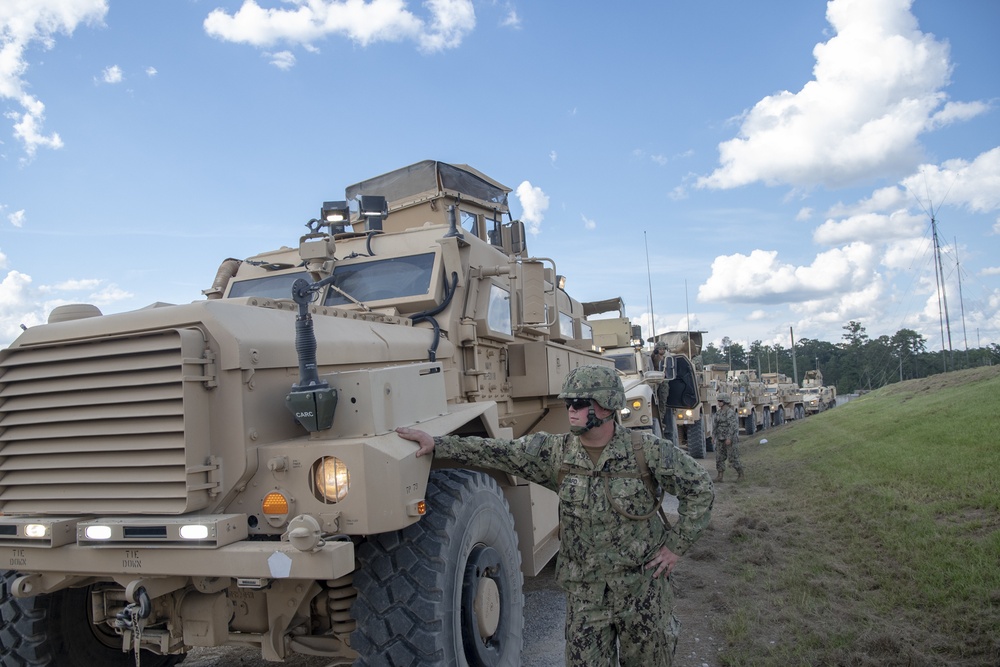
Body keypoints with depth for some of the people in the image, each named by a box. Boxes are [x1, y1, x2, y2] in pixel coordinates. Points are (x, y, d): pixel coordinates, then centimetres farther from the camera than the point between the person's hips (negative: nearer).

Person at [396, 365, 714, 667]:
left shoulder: (648, 450, -13)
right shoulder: (554, 451, -5)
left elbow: (700, 487, -5)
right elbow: (496, 452, -8)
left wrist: (676, 546, -6)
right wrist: (436, 443, -15)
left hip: (644, 587, -1)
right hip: (584, 592, 2)